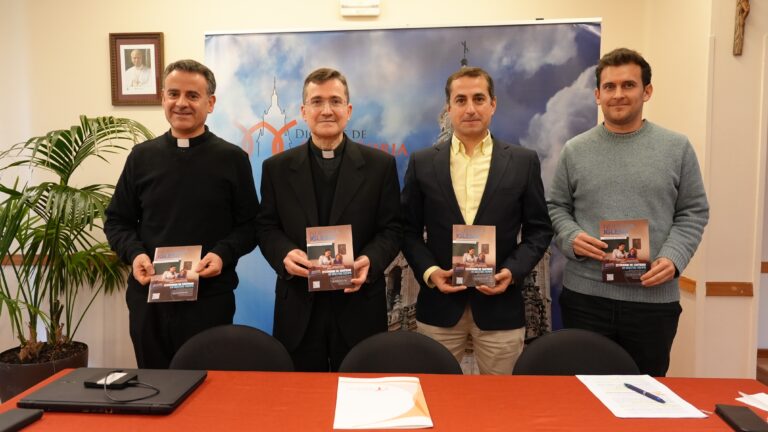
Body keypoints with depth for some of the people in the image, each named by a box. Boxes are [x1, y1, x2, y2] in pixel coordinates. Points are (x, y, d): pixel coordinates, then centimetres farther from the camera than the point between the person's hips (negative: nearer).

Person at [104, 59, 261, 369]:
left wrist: (224, 254, -16)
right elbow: (117, 220, 13)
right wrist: (134, 253, -6)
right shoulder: (142, 156, 8)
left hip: (210, 297, -2)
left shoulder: (232, 158, 0)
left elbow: (250, 224, 1)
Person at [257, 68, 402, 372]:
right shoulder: (276, 167, 6)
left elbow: (392, 229, 1)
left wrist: (370, 260, -18)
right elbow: (266, 227, 7)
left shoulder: (380, 164, 1)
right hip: (298, 307, 1)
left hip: (359, 306, -1)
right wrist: (285, 254, -14)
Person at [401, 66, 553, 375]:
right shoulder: (422, 163, 3)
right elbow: (409, 229, 5)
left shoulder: (523, 161, 2)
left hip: (500, 305, 0)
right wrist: (428, 271, -10)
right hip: (438, 304, 1)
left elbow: (539, 229, 4)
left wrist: (512, 271, -11)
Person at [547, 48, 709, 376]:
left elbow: (693, 212, 5)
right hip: (585, 295, 0)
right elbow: (556, 208, 8)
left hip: (654, 298, 0)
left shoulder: (677, 148, 5)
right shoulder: (574, 150, 5)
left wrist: (674, 257, -11)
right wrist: (571, 238, -12)